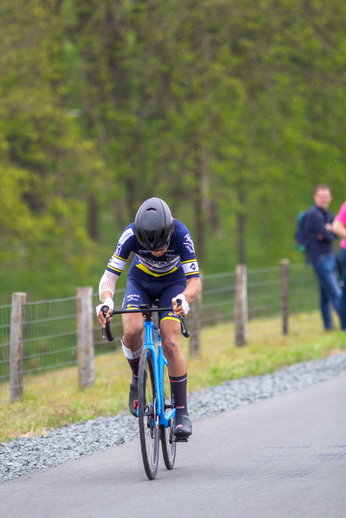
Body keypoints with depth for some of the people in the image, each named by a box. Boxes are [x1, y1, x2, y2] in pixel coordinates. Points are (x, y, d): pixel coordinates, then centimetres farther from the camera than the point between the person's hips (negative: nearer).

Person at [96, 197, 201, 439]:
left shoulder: (180, 235, -34)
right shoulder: (131, 235, -32)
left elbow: (195, 281, -35)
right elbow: (110, 274, -31)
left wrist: (184, 299, -57)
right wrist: (106, 301, -52)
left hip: (172, 283, -1)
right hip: (140, 281, 1)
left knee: (170, 344, -19)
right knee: (132, 331, -27)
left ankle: (182, 412, -11)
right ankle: (138, 378, 3)